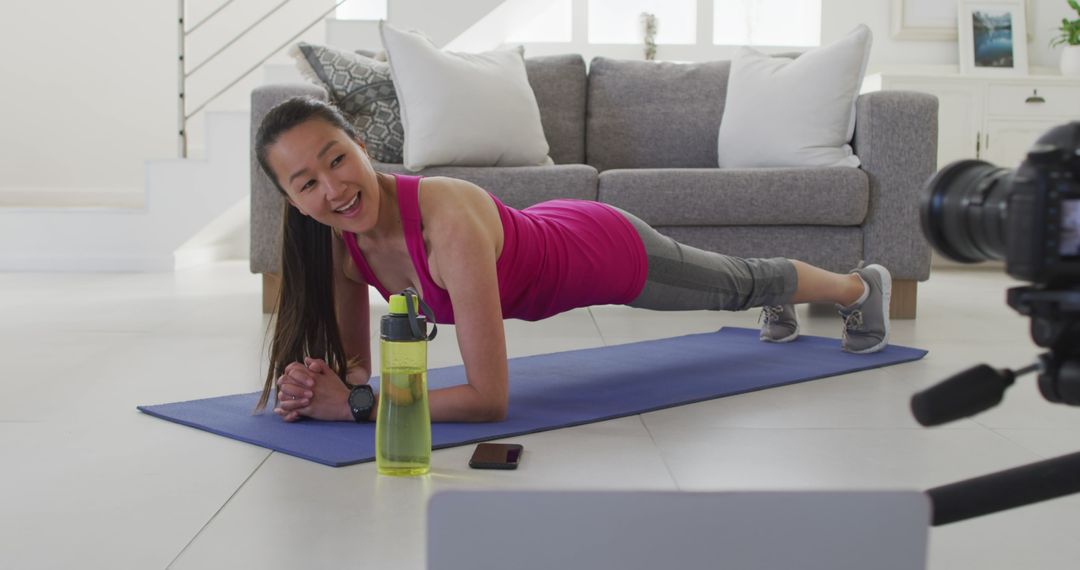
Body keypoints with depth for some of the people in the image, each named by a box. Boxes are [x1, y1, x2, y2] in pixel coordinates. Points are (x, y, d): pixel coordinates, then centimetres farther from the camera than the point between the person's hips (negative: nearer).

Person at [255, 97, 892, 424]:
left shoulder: (448, 219, -46)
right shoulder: (337, 238, -25)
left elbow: (489, 397, -47)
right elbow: (356, 361, -14)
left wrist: (357, 405, -47)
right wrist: (315, 386, -36)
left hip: (611, 250, -5)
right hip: (548, 234, 5)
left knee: (743, 284, 26)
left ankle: (862, 284, 59)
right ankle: (782, 310, 72)